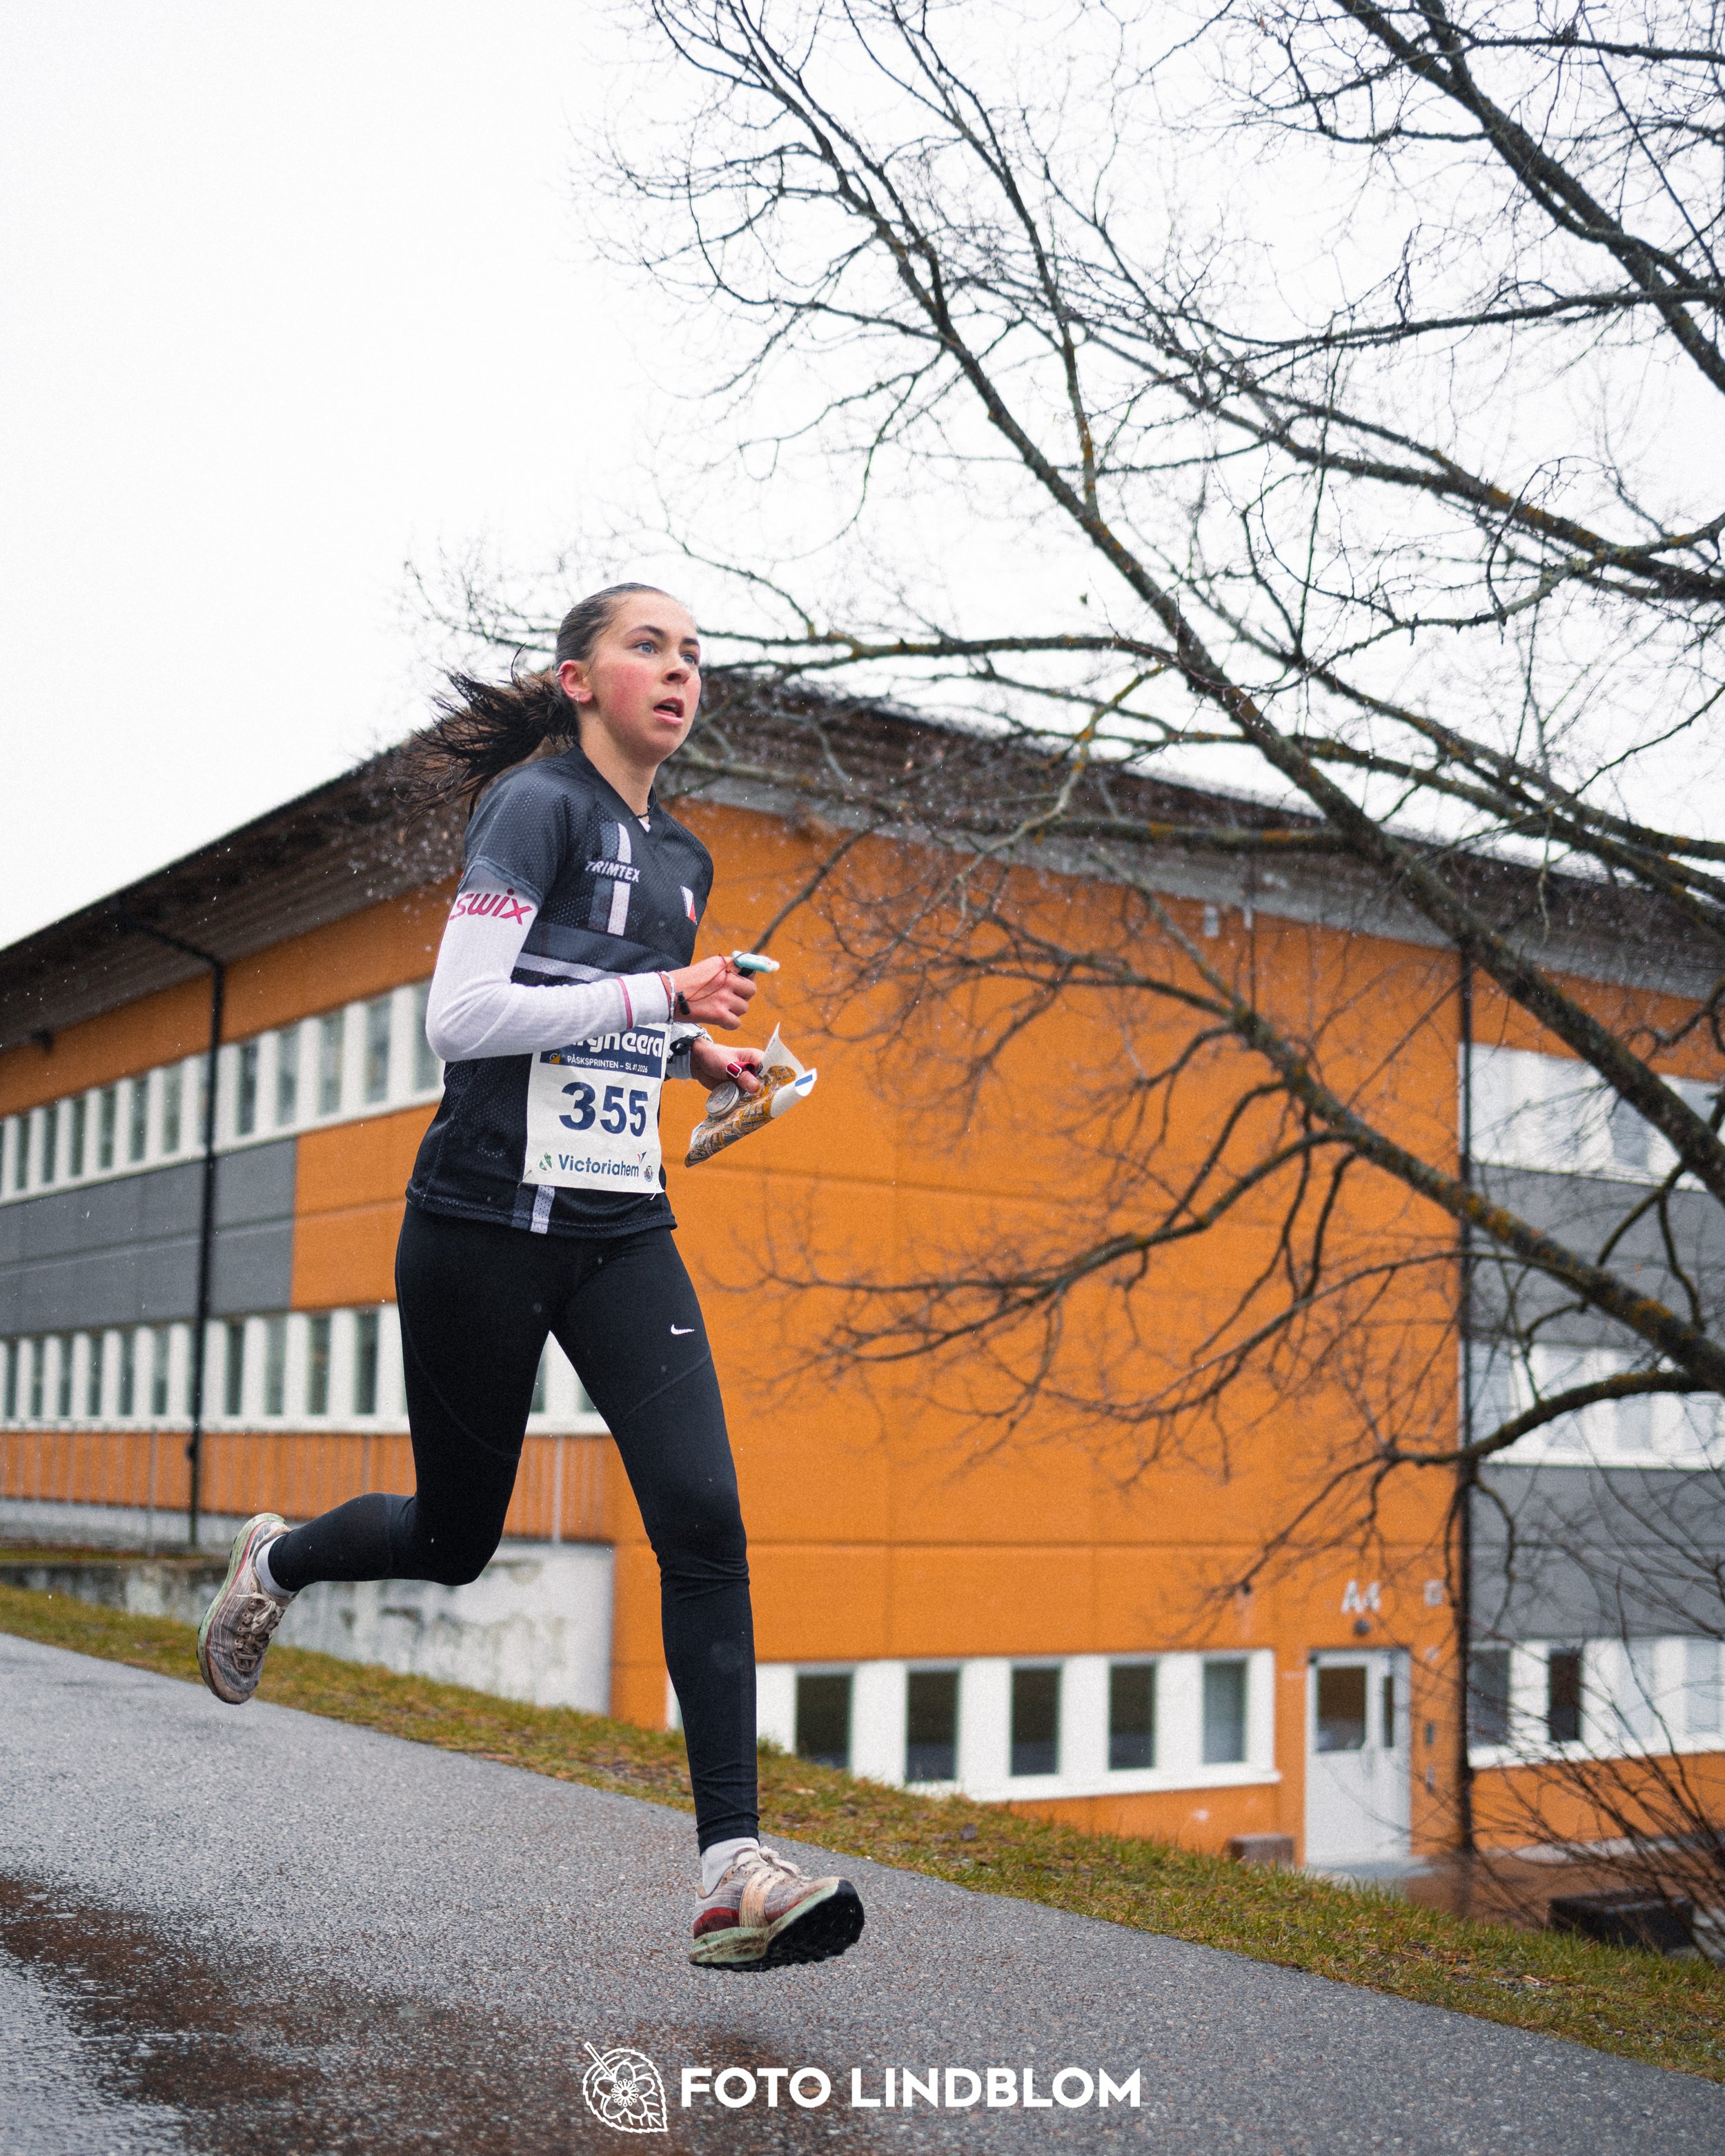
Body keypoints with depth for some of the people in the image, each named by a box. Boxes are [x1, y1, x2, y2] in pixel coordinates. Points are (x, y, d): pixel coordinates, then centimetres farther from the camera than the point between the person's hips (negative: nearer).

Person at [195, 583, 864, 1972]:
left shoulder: (679, 857, 15)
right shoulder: (539, 804, -8)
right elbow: (459, 1018, -18)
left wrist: (689, 1052, 10)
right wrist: (657, 993, -19)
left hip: (623, 1234, 6)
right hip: (485, 1224, -6)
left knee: (703, 1516, -13)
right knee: (456, 1538, 9)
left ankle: (735, 1871, -13)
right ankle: (273, 1562, 44)